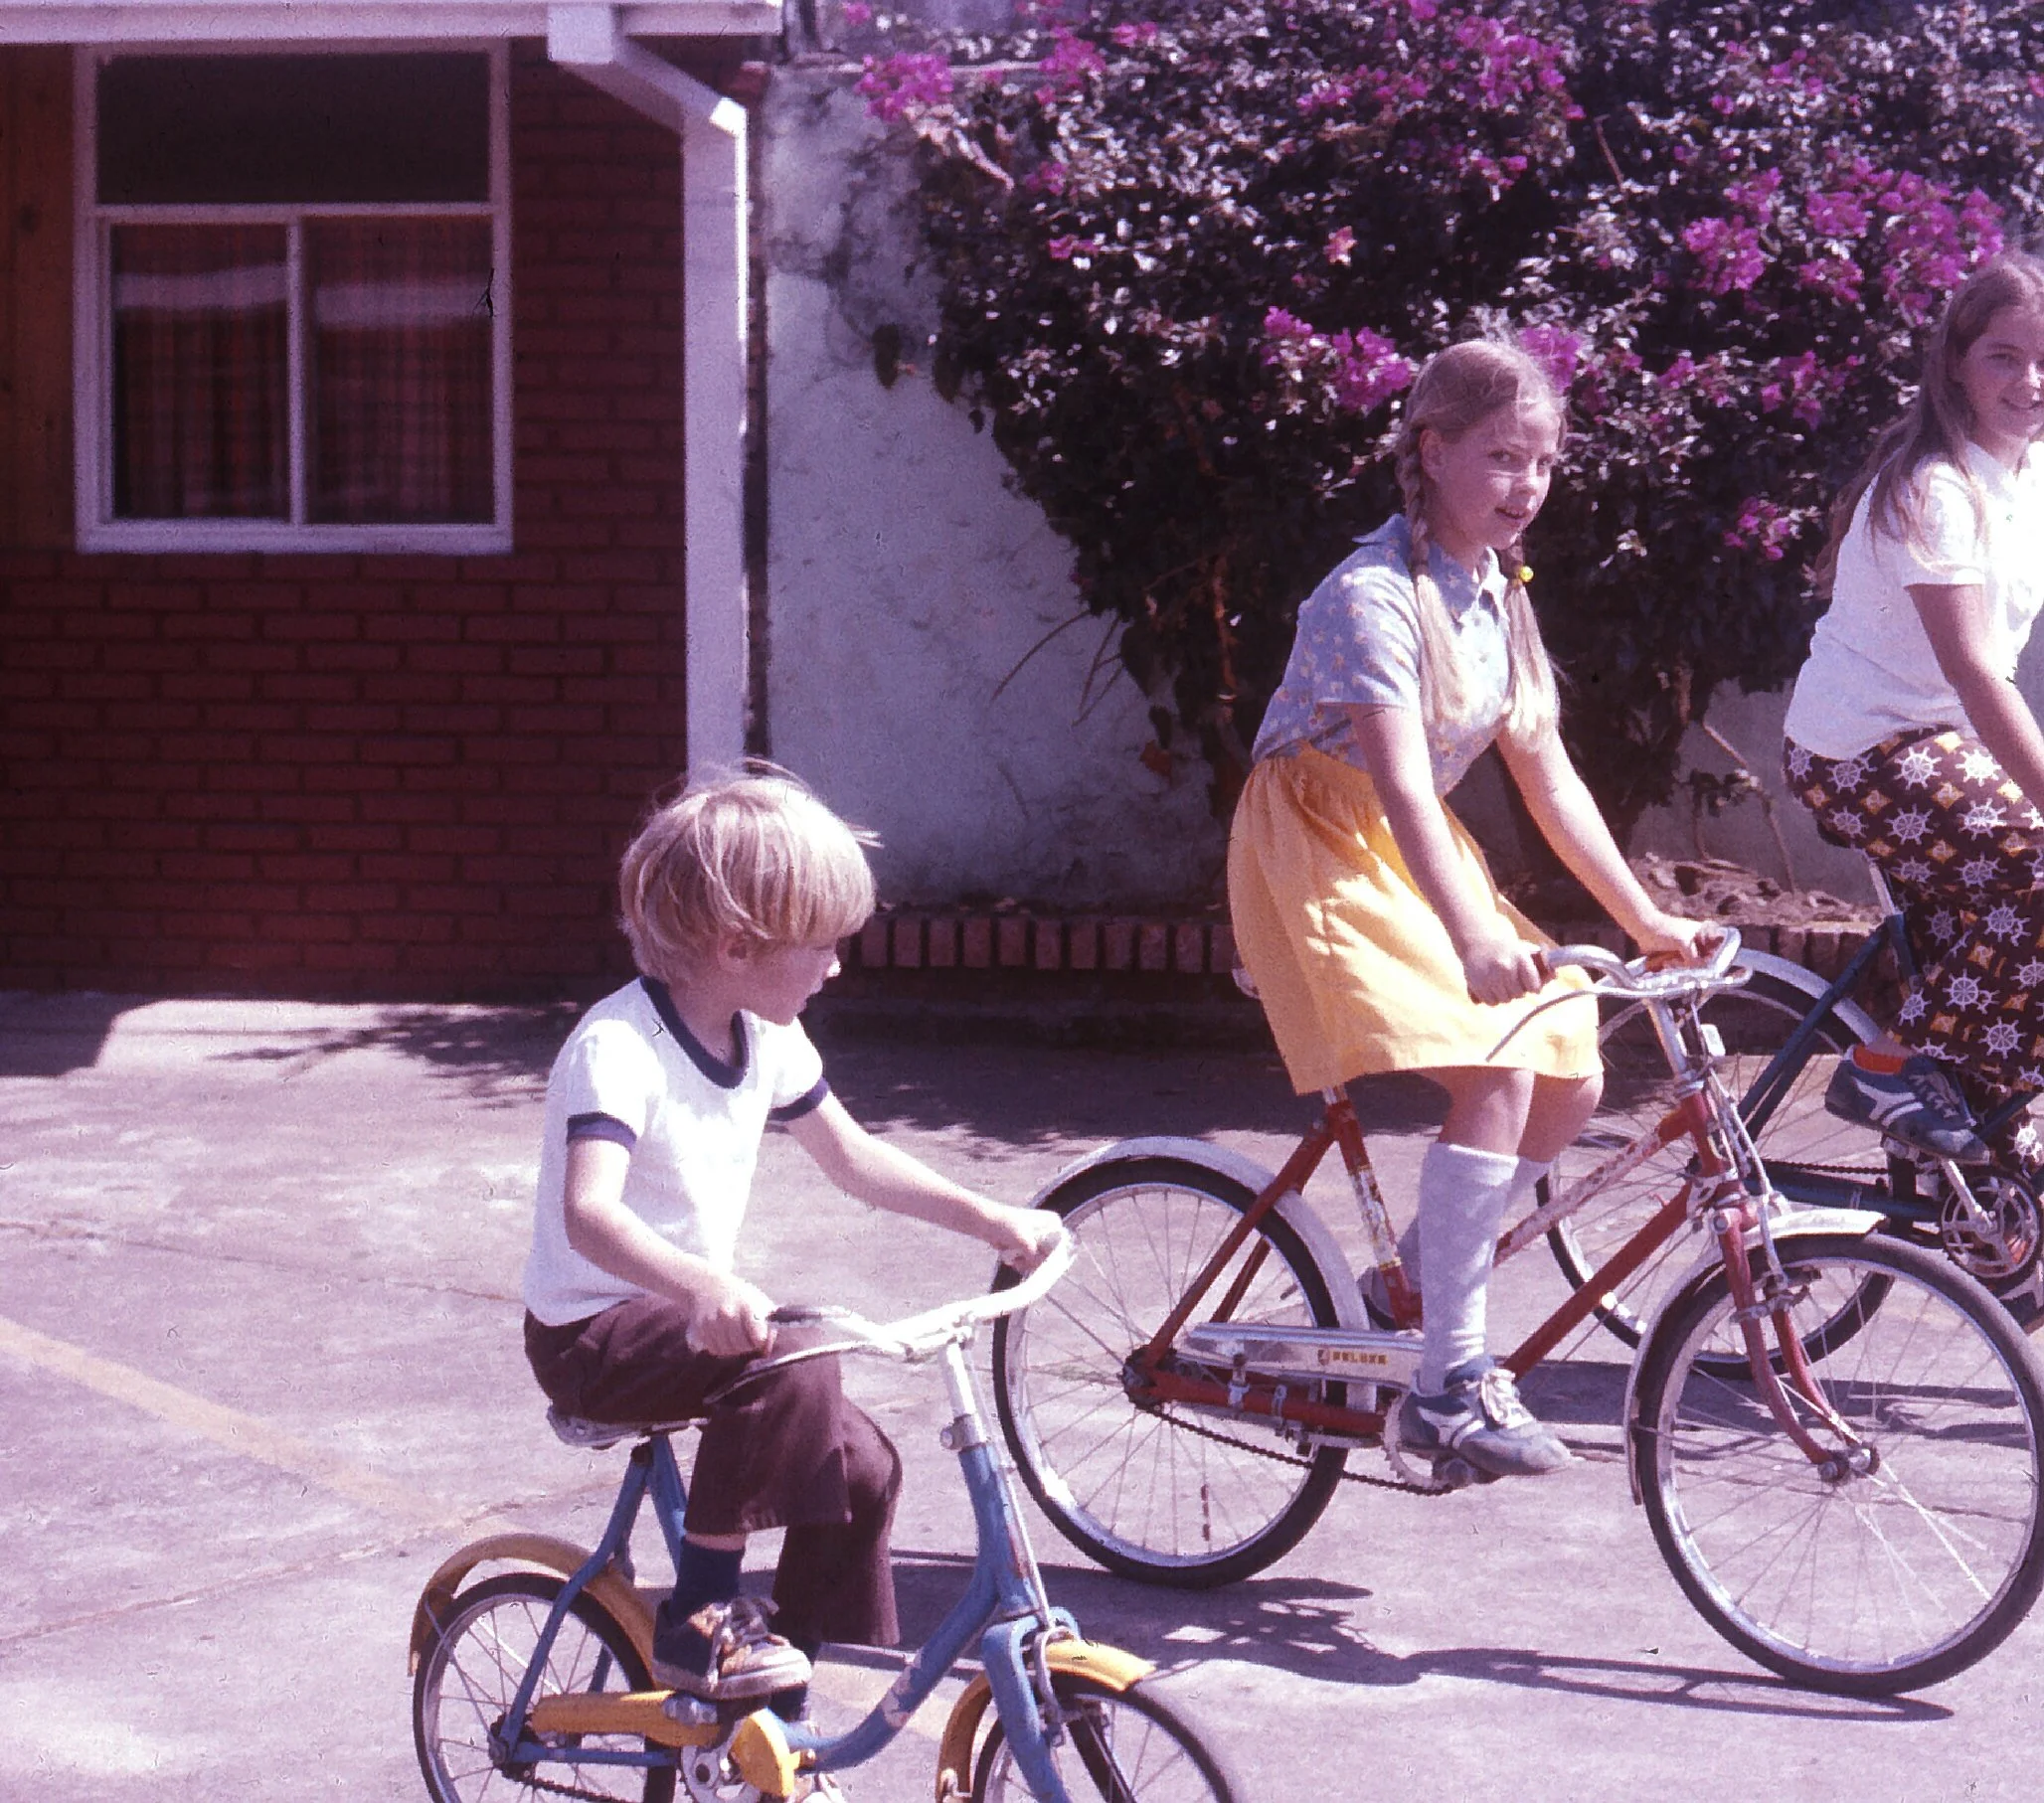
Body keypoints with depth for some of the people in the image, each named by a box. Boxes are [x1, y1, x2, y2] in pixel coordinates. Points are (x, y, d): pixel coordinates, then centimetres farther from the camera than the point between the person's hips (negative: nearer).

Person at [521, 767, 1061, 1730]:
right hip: (594, 1332, -8)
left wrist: (988, 1217, 11)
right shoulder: (618, 1047, -24)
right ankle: (699, 1617, -19)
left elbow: (851, 1156, 18)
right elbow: (589, 1213, -39)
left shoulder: (766, 1040, 3)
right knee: (789, 1361, -32)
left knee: (860, 1463, -4)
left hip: (689, 1312, 8)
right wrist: (703, 1286, -57)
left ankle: (780, 1718, 10)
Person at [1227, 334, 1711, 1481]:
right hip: (1322, 851, -8)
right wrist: (1473, 939, -46)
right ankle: (1451, 1385, -20)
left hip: (1422, 857, 9)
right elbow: (1399, 782, -33)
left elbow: (1548, 778, 11)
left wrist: (1646, 919, 7)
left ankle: (1424, 1278, 15)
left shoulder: (1498, 595, 7)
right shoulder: (1375, 595, -20)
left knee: (1571, 1080, -4)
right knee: (1495, 1074, -24)